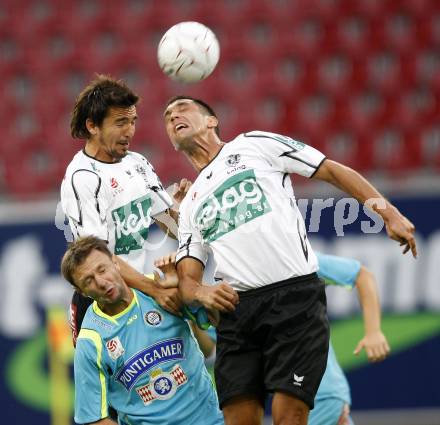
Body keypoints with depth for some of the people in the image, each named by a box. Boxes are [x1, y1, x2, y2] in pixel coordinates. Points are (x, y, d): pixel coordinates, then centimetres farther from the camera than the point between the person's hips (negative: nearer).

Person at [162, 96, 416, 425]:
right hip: (236, 308, 5)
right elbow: (187, 280, 16)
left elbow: (333, 171, 12)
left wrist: (389, 213, 2)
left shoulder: (254, 145, 13)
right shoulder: (190, 206, 25)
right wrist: (201, 291, -9)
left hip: (296, 292, -4)